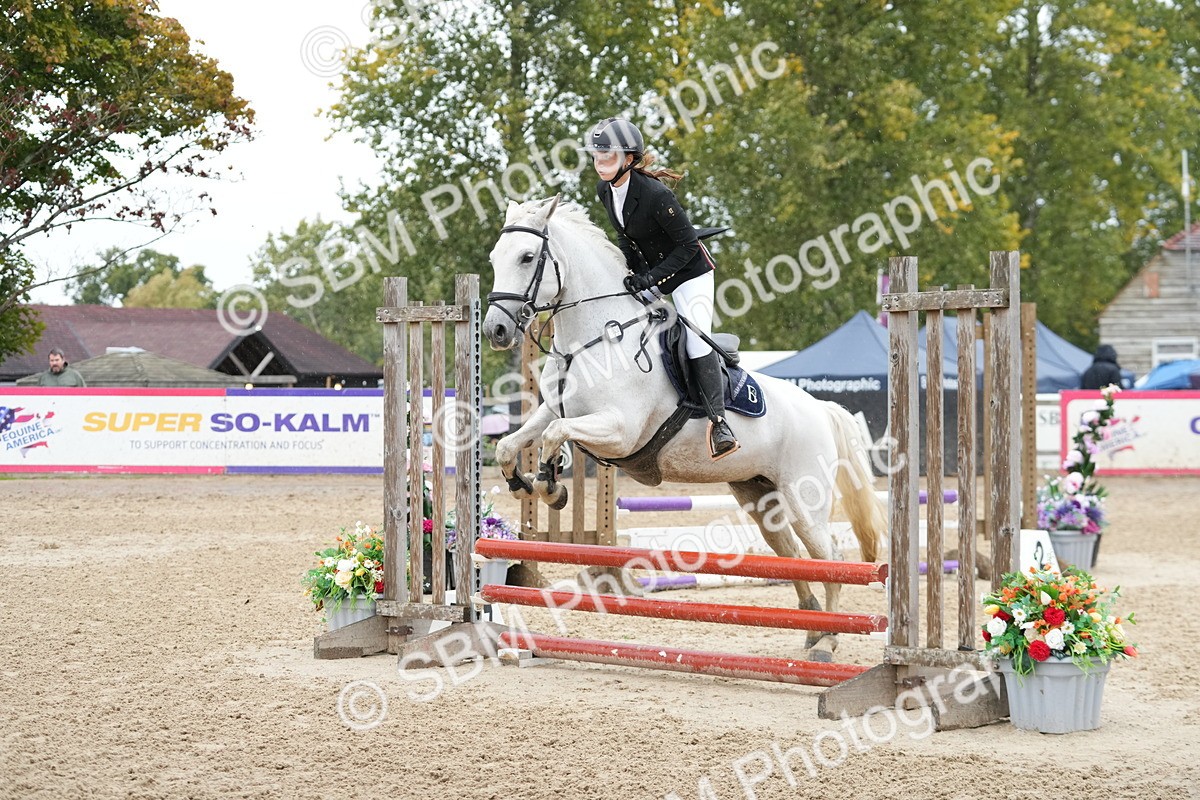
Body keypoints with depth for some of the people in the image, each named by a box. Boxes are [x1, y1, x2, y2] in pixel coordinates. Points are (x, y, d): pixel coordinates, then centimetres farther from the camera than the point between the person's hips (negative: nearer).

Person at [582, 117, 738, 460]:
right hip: (649, 274, 9)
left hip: (690, 272, -9)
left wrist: (652, 277, -28)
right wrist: (631, 272, -5)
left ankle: (718, 422, -22)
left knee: (696, 341, -22)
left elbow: (688, 244, -23)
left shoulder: (656, 195, -30)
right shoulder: (605, 192, -6)